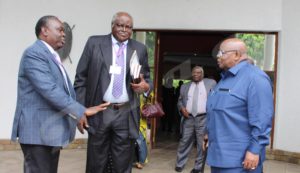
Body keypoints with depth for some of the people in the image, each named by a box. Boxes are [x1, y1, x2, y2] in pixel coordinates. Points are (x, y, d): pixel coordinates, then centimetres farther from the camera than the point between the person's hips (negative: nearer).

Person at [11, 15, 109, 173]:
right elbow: (49, 90, -23)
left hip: (50, 130, 10)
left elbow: (64, 89, 20)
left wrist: (80, 112, 8)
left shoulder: (52, 56, 18)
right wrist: (80, 111, -19)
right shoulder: (34, 53, -14)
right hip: (38, 131, -10)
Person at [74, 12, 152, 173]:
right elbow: (81, 77, 2)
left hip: (126, 114, 1)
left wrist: (146, 86, -11)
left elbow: (147, 78, 14)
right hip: (99, 112, -1)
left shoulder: (140, 49, 7)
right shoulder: (94, 43, 3)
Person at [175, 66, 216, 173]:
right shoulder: (185, 86, 15)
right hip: (188, 118, 2)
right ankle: (180, 164, 17)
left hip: (204, 118, -2)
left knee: (202, 143, 3)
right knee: (185, 141, 5)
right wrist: (182, 108, -4)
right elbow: (180, 100, 17)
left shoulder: (211, 83, 6)